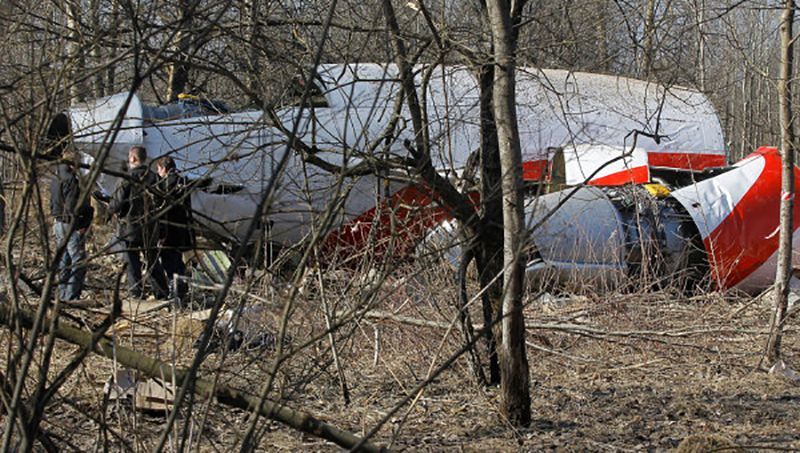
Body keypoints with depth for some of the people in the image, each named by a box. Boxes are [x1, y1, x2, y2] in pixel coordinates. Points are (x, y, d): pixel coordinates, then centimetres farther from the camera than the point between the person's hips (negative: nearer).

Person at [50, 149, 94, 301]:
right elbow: (72, 206, -19)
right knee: (78, 263, -6)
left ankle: (63, 295, 19)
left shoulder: (55, 180, 14)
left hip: (58, 224, 9)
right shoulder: (71, 180, -15)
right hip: (71, 225, -9)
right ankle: (72, 297, -10)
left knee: (63, 262, 15)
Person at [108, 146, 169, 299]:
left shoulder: (127, 180, -15)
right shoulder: (153, 178, 0)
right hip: (151, 228, 5)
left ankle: (137, 296, 1)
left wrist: (110, 208, 8)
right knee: (153, 262, 15)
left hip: (131, 228, -5)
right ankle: (162, 295, 18)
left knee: (132, 264, 3)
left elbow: (116, 205, -13)